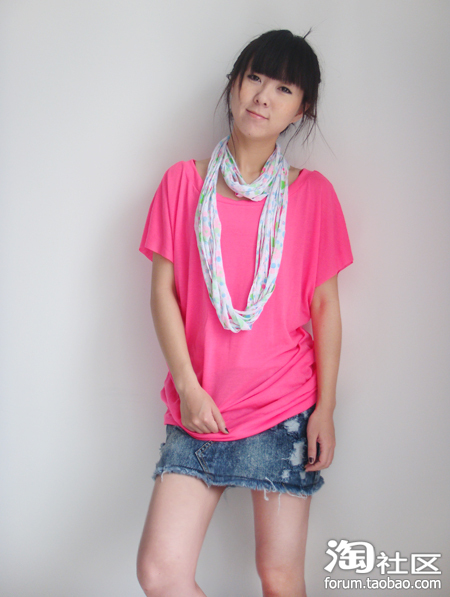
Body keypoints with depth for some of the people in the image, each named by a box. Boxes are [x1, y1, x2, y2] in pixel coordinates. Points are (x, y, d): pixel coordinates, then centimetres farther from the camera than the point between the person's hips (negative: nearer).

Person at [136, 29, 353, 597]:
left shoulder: (311, 192, 2)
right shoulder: (183, 182, 4)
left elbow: (325, 305, 3)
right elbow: (163, 292, 2)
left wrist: (325, 408, -1)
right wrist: (188, 386, -6)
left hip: (285, 408, -1)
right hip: (199, 408, 1)